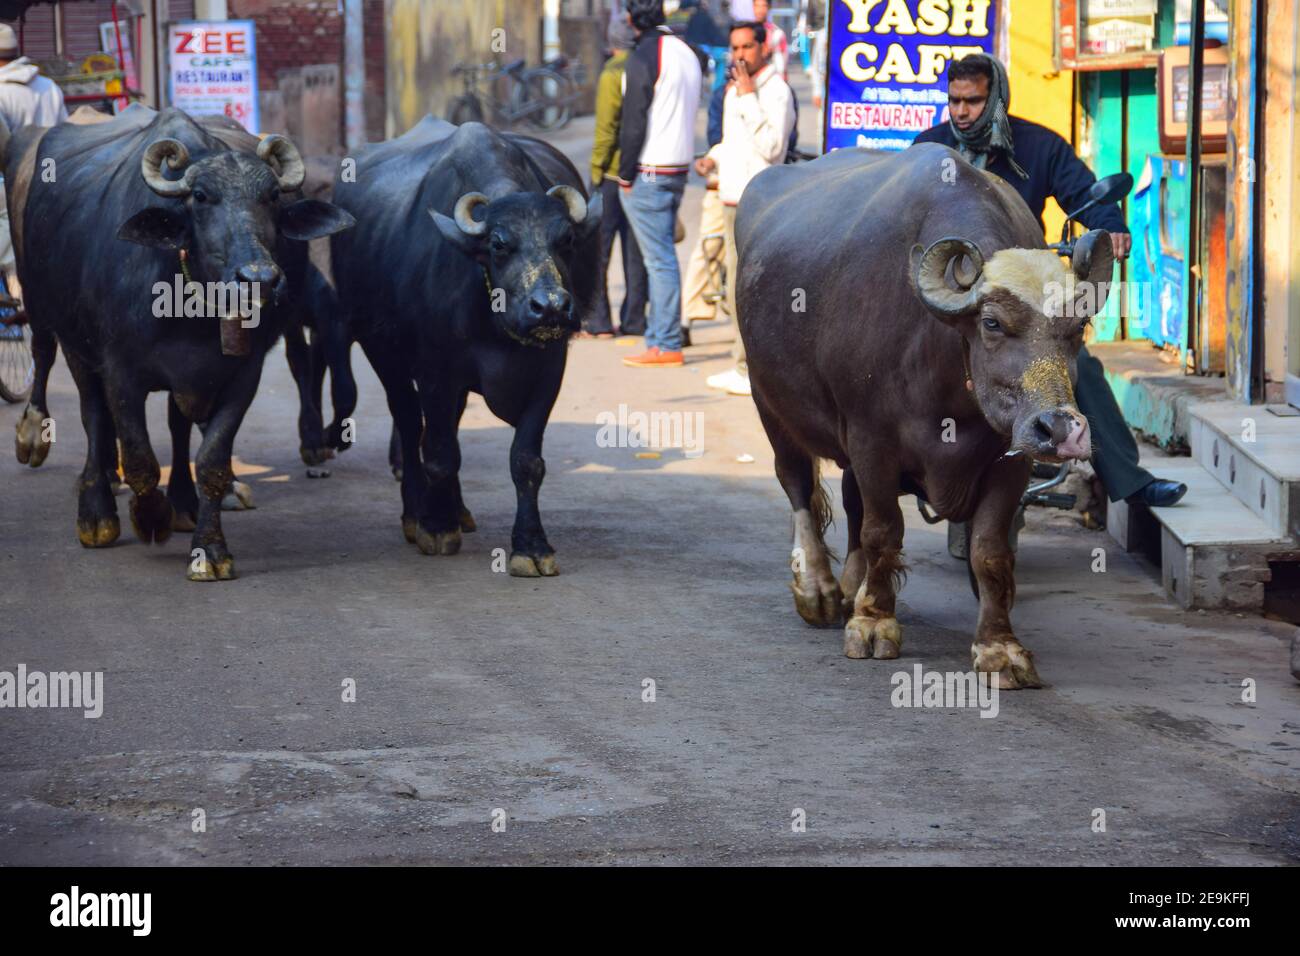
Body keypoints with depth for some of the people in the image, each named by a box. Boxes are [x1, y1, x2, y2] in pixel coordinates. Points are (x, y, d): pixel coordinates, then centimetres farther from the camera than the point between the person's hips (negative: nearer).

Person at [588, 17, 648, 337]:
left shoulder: (613, 75, -10)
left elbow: (605, 130, -15)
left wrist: (596, 169, -8)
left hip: (613, 172, -5)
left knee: (597, 248, 2)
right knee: (636, 250, 10)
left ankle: (598, 319, -1)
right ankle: (634, 319, 10)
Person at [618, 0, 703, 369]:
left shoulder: (644, 55, -14)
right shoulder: (686, 52, 12)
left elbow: (634, 121, -15)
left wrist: (626, 174, -8)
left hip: (648, 172, -8)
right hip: (679, 167, 8)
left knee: (659, 259, -7)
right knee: (662, 256, 14)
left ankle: (667, 344, -6)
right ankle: (659, 335, 18)